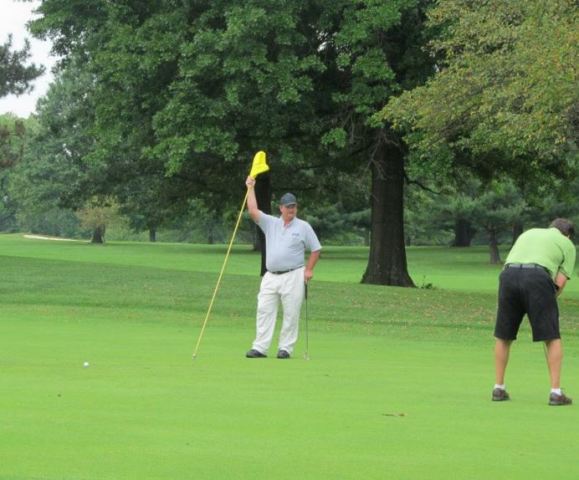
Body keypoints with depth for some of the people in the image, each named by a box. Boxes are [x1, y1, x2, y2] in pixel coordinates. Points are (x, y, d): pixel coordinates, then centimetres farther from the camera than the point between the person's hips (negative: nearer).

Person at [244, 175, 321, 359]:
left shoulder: (303, 226, 4)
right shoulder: (270, 223, 12)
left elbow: (316, 249, 6)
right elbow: (253, 211, 2)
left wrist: (309, 269, -3)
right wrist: (251, 188, 1)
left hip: (293, 277, -3)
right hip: (271, 276, 3)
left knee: (291, 314, -3)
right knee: (264, 311, -2)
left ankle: (285, 348, 2)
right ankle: (260, 348, -1)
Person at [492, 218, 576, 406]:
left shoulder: (529, 233, 34)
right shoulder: (567, 244, 22)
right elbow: (560, 282, 10)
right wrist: (545, 303, 24)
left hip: (508, 276, 4)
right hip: (538, 278, -3)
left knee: (503, 336, 18)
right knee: (552, 339, 6)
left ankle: (499, 388, 20)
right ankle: (556, 392, 1)